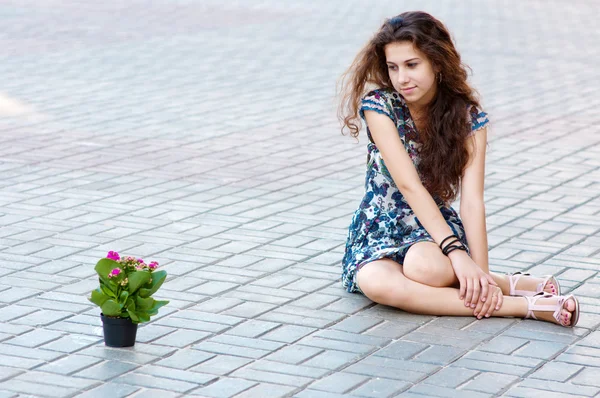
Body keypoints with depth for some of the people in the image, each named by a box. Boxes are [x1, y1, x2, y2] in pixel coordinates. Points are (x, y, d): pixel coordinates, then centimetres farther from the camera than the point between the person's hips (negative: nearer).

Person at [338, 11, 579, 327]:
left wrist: (482, 273, -27)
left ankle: (512, 284, -15)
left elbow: (472, 201, -15)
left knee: (424, 266, -40)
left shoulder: (469, 118, -7)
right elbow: (409, 186, -21)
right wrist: (457, 252, -30)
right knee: (377, 283, -37)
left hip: (434, 224, 0)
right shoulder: (379, 106, -12)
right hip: (379, 228, 1)